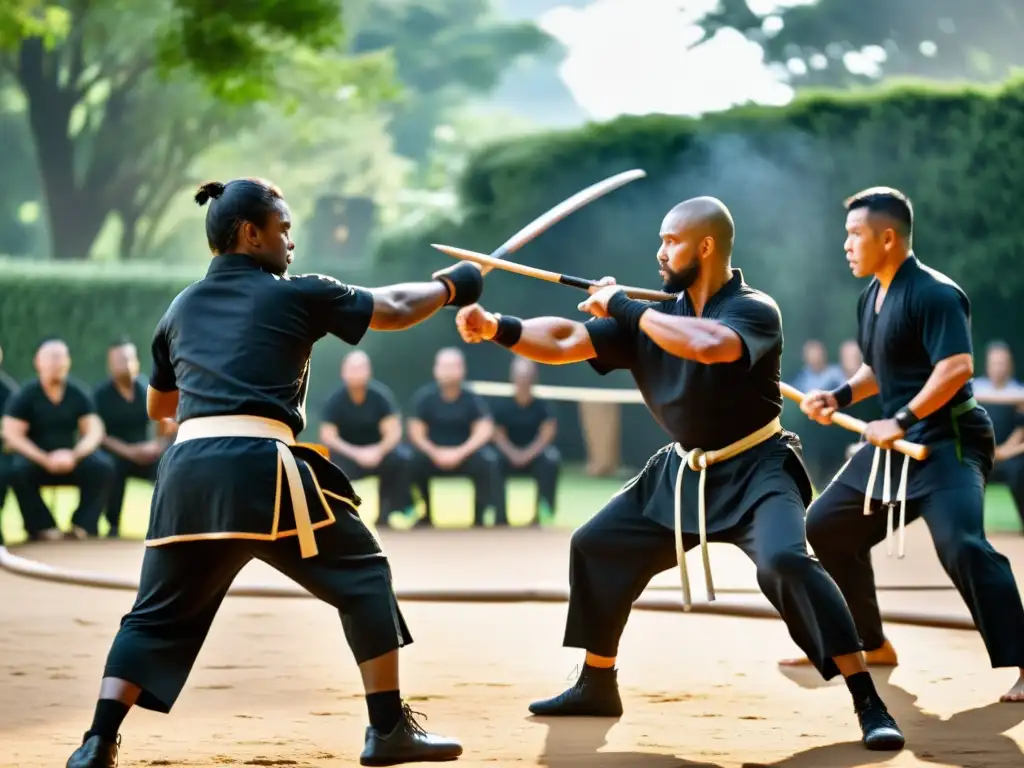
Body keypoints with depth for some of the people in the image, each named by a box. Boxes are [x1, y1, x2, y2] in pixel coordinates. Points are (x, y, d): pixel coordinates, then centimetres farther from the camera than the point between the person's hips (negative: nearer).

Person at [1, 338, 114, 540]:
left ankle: (83, 526, -18)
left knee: (103, 466, -25)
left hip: (71, 459, 2)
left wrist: (74, 455, -22)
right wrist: (45, 460, -23)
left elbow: (94, 431, -2)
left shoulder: (79, 394, 2)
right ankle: (44, 527, -24)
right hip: (36, 459, -2)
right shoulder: (25, 395, -6)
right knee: (17, 469, -35)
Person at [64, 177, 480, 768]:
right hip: (259, 468, -5)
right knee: (362, 574, 10)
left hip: (186, 469, 5)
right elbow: (393, 309, 15)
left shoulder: (182, 308, 21)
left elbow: (158, 406, 33)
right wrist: (450, 285, 32)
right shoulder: (294, 294, 7)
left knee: (159, 612, 14)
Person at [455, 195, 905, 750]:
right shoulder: (655, 315, -3)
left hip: (755, 470, -7)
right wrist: (497, 328, -22)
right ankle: (597, 685, 29)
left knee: (786, 561, -31)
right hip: (683, 472, 8)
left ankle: (868, 702, -25)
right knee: (596, 546, 12)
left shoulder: (754, 310, -21)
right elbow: (567, 342, -7)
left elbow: (707, 345, -43)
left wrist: (626, 307, -32)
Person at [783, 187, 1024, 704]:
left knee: (961, 545, -28)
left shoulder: (933, 294, -17)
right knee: (824, 529, 14)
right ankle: (870, 646, 27)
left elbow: (957, 367, -27)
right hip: (896, 444, 10)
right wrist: (839, 398, 7)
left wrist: (902, 420, -28)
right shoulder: (871, 298, 11)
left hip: (948, 443, -10)